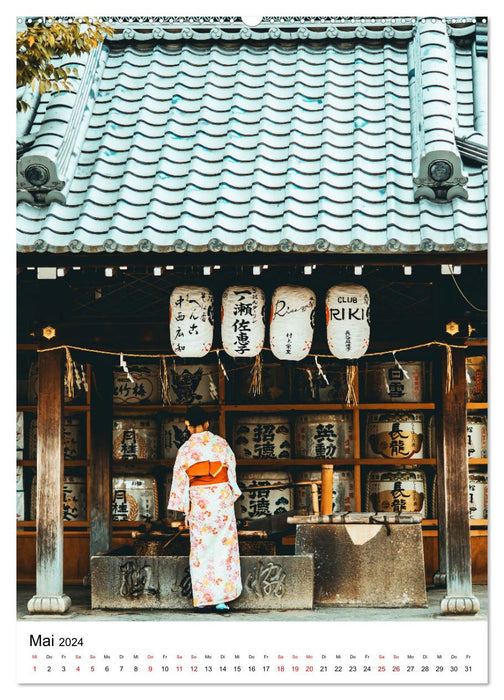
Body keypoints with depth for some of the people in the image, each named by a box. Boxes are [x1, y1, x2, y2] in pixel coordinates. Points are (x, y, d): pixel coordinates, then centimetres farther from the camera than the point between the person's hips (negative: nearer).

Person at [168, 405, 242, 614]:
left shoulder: (185, 449, -3)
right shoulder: (220, 443, 1)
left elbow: (180, 480, 0)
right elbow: (232, 470, 7)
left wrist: (184, 510, 7)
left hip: (199, 501, -1)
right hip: (222, 497, 1)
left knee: (201, 549, 6)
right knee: (224, 548, 3)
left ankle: (203, 600, 6)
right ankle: (222, 599, -1)